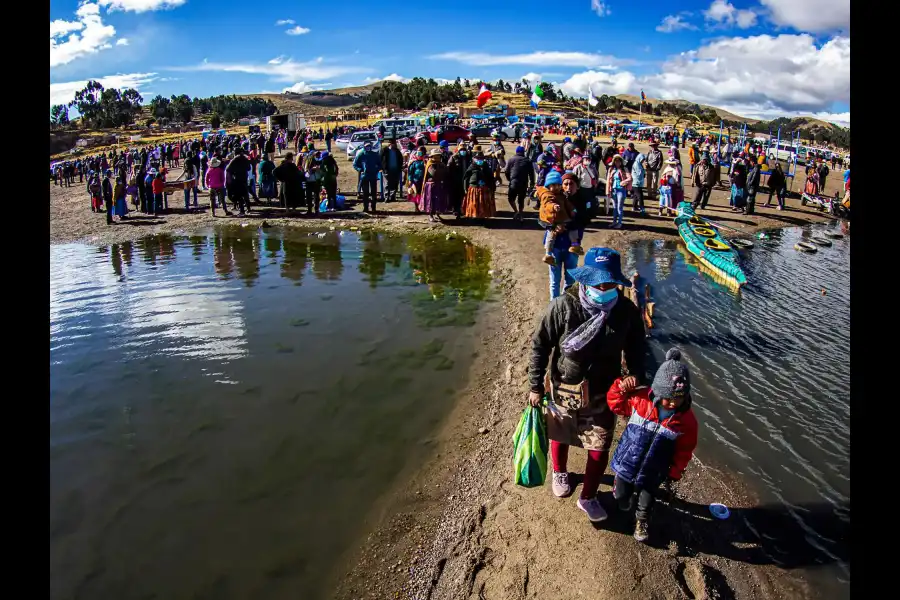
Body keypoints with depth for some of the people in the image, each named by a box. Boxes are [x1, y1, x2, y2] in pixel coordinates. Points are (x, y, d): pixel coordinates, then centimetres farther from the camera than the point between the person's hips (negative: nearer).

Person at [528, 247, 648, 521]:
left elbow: (636, 350, 2)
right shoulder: (563, 306, -22)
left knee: (600, 450, 7)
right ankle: (559, 473, 56)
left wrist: (636, 378, -6)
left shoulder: (627, 311, -15)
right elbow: (540, 345, -13)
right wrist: (536, 386, -9)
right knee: (559, 437, 23)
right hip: (563, 389, -1)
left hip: (603, 393, 1)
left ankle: (588, 497, 34)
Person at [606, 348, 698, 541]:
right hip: (628, 462, 0)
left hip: (653, 472, 0)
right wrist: (621, 388, -25)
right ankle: (625, 494, 55)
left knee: (647, 501, 20)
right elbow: (615, 404, -6)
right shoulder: (640, 399, -23)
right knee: (621, 499, 19)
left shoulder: (687, 419, -20)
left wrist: (674, 473, 3)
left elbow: (684, 450, -6)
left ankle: (642, 519, 54)